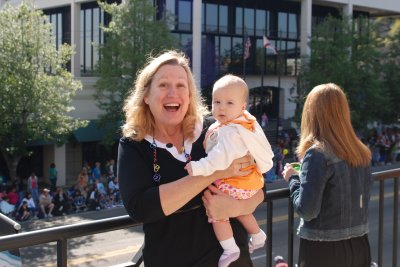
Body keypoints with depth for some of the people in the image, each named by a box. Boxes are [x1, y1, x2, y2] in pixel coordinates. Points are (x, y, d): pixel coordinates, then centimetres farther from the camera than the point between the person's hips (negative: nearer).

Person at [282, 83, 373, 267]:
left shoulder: (317, 154, -17)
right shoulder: (362, 153, 1)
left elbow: (307, 210, -19)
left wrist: (293, 178, -3)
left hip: (323, 250, -6)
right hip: (359, 245, 6)